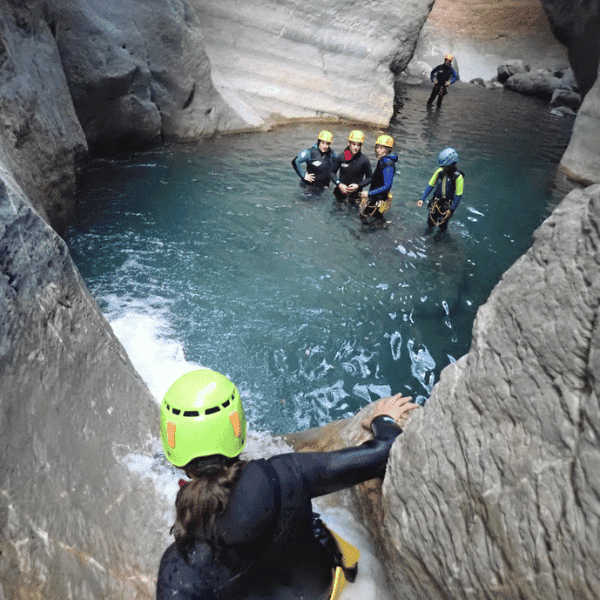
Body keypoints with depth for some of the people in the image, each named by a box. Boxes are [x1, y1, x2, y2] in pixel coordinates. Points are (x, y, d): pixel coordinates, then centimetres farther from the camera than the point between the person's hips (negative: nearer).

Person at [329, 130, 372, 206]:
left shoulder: (364, 160, -7)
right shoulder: (341, 157, -5)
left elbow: (369, 178, 2)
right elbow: (332, 172, 5)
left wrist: (358, 185, -14)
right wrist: (339, 184, -11)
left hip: (355, 195, -2)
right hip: (341, 192, 2)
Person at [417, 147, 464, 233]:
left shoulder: (458, 177, -15)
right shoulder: (440, 171, -3)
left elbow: (458, 195, -11)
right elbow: (430, 185, 5)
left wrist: (451, 209, -16)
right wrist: (422, 199, -3)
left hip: (448, 204, -4)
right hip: (436, 201, 4)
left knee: (442, 224, -4)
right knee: (430, 223, 5)